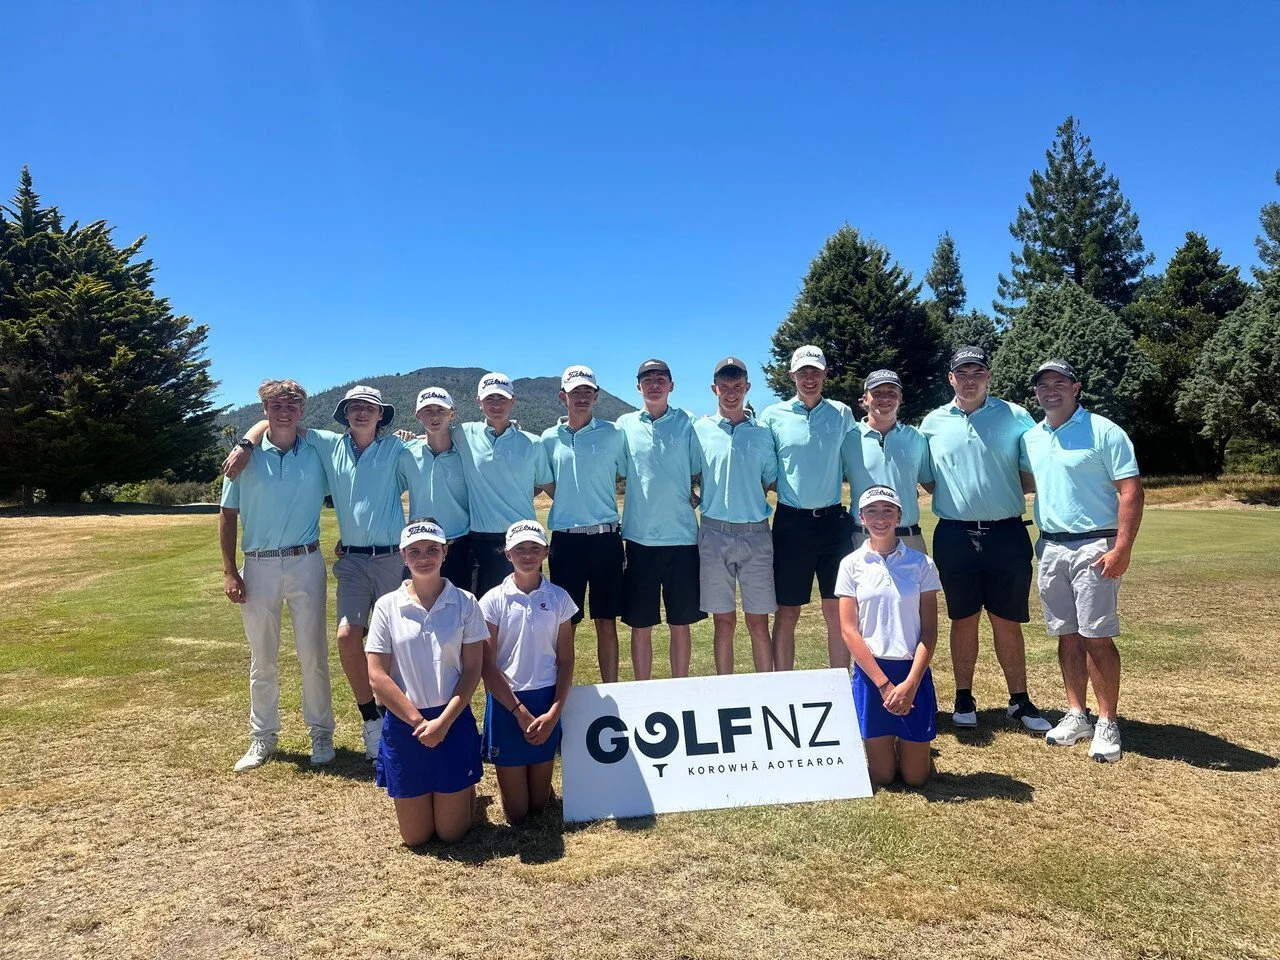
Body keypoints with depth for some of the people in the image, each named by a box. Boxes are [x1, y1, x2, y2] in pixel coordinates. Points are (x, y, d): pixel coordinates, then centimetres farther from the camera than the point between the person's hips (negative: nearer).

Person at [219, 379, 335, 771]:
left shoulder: (317, 455, 1)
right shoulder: (248, 457, 0)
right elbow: (228, 514, 3)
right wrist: (229, 571, -2)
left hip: (306, 564, 0)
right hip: (259, 566, 1)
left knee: (313, 654, 5)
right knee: (262, 658, 11)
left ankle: (321, 733, 18)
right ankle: (262, 737, 24)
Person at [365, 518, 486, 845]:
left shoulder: (464, 603, -5)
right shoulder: (387, 606, -4)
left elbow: (472, 670, -5)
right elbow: (377, 675, -7)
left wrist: (442, 722, -14)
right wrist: (418, 721, -11)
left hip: (453, 721, -1)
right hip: (404, 724, 1)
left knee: (452, 832, 8)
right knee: (415, 837, 10)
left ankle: (464, 789, 38)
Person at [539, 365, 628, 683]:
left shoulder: (612, 434, 2)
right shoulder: (550, 438, 6)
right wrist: (571, 506, 5)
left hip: (606, 537, -1)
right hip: (565, 538, 1)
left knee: (606, 622, 6)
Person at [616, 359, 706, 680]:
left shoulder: (687, 423, 3)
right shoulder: (625, 425, 6)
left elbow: (701, 472, 8)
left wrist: (696, 496, -5)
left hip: (681, 536, 0)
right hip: (639, 537, 1)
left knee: (680, 623, 8)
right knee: (640, 625, 7)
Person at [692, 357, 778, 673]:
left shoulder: (762, 432, 8)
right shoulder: (699, 430, 4)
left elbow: (771, 481, 11)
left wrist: (748, 500, 0)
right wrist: (698, 500, -3)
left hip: (755, 534, 1)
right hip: (714, 533, 0)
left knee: (758, 623, 4)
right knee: (724, 622, 8)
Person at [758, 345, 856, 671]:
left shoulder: (842, 414, 6)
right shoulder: (773, 416, 1)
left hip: (834, 521, 2)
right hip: (791, 522, -1)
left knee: (838, 612, 7)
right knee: (787, 613, 6)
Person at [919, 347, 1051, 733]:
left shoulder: (1015, 417, 2)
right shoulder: (934, 423, 6)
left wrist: (1008, 494, -7)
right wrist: (953, 498, 1)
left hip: (1006, 534, -1)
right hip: (954, 536, 1)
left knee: (1007, 621, 6)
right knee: (963, 618, 9)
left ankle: (1019, 701, 19)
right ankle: (964, 698, 21)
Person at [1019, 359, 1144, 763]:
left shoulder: (1103, 432, -7)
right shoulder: (1030, 438, 10)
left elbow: (1131, 491, -11)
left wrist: (1122, 549, -18)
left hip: (1093, 547, -5)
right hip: (1050, 547, 6)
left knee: (1097, 637, -5)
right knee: (1067, 636, 10)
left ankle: (1107, 723, 6)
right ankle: (1076, 716, 20)